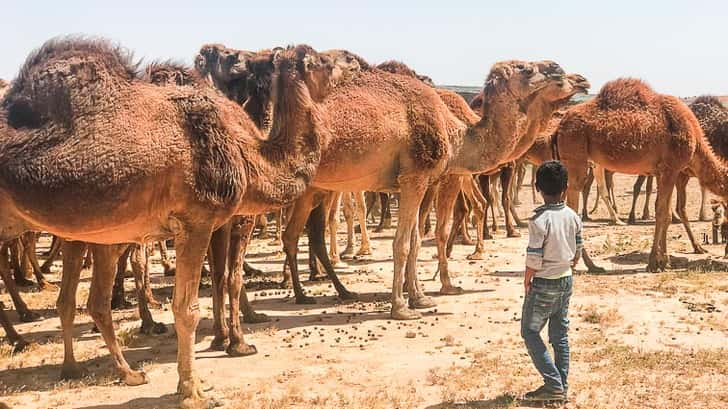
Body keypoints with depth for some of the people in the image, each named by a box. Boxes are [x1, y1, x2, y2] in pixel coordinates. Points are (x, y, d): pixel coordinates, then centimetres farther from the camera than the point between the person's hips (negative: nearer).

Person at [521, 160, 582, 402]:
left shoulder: (539, 220, -21)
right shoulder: (573, 217, -1)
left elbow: (533, 260, -19)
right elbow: (577, 253, 8)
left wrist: (527, 282, -4)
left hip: (544, 284, -7)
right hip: (566, 281, 7)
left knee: (530, 332, 7)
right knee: (560, 335, 14)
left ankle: (554, 384, 2)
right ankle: (561, 386, 20)